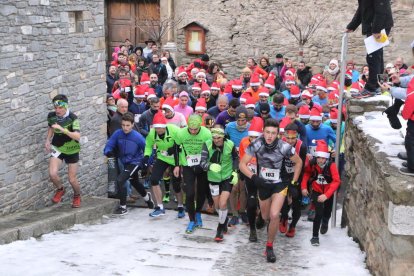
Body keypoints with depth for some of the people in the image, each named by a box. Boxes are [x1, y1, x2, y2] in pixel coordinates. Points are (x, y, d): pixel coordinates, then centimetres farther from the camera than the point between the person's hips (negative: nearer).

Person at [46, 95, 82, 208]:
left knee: (72, 179, 4)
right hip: (57, 148, 3)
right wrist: (47, 140, 3)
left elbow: (77, 136, -34)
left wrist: (62, 129, -43)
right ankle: (60, 189, 14)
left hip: (71, 150, -3)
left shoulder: (72, 118, -23)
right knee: (52, 173, -19)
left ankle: (77, 196, 36)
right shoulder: (51, 116, -9)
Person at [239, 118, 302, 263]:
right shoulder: (256, 144, -21)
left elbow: (298, 162, -5)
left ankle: (269, 246, 1)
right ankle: (272, 225, 56)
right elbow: (242, 164, -14)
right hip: (263, 184, 2)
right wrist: (254, 177, -28)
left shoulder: (284, 147, -23)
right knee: (265, 217, 18)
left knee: (274, 215, -20)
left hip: (279, 184, -2)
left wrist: (294, 182, -5)